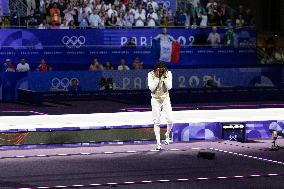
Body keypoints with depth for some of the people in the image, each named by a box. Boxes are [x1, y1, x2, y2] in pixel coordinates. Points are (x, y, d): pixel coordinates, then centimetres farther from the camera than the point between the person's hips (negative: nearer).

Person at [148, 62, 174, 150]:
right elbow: (151, 88, -17)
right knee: (156, 122, -2)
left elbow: (169, 87, -12)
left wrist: (165, 77, -21)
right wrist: (157, 77, -23)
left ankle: (167, 135, 22)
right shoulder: (151, 74, -10)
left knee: (170, 120, -7)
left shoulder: (168, 73, -7)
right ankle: (158, 142, 3)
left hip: (165, 98, 1)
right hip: (155, 99, -1)